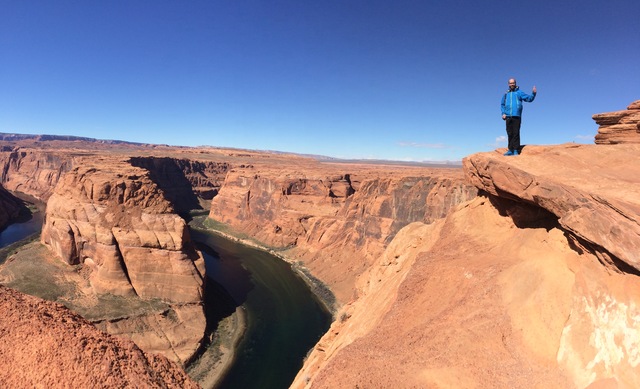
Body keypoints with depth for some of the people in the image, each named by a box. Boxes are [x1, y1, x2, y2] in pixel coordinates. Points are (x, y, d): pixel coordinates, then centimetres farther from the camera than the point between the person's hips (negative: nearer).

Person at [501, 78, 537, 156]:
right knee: (510, 134, 5)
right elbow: (502, 104, 20)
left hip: (516, 116, -3)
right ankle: (511, 150, 11)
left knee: (516, 133, -6)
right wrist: (503, 113, 6)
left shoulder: (519, 92, 8)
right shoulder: (506, 94, 17)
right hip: (508, 117, 3)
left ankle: (516, 150, -4)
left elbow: (529, 98, 3)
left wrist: (534, 93, -16)